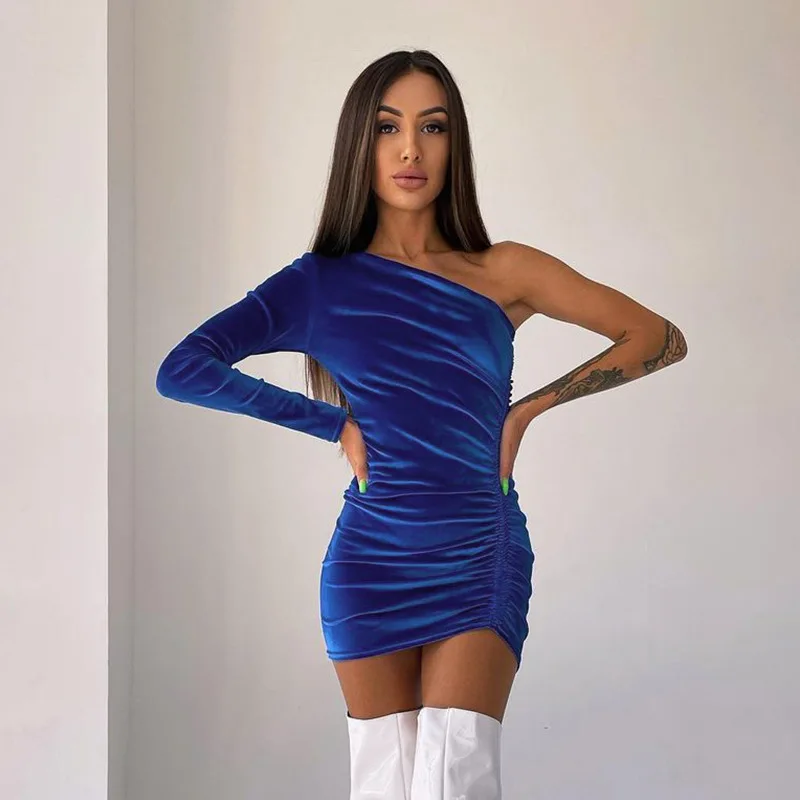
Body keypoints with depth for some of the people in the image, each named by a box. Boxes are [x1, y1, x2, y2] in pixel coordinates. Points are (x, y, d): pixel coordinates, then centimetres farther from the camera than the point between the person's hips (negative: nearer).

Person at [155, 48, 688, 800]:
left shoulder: (503, 273, 1)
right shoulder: (321, 282, 1)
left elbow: (661, 338, 3)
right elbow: (181, 369, -8)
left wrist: (530, 406, -2)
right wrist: (334, 423, -7)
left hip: (483, 563, 0)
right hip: (371, 563, 1)